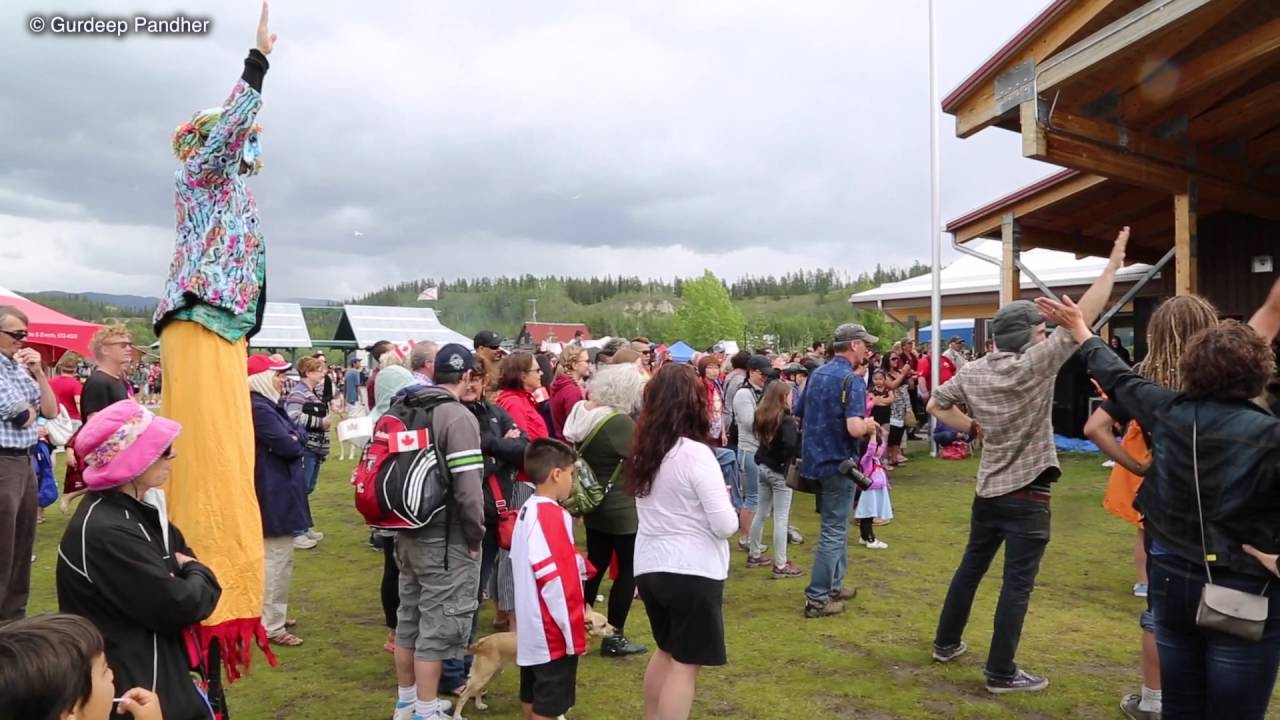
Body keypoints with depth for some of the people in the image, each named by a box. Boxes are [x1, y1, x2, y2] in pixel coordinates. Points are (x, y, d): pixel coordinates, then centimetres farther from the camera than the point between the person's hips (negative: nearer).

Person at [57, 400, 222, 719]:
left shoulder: (141, 507, 5)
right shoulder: (105, 533, -26)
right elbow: (179, 607, -25)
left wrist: (189, 572, -10)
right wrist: (196, 574, -5)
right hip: (134, 689, -9)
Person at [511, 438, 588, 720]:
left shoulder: (527, 511, 8)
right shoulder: (552, 515, -20)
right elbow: (556, 579, -23)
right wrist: (573, 630, -17)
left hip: (533, 627, 9)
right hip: (553, 631, -9)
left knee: (532, 697, 19)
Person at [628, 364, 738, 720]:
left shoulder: (642, 450, 3)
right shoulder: (696, 453, -18)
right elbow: (725, 525, -16)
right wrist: (727, 506, 3)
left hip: (649, 566, 7)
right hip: (691, 570, -7)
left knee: (667, 650, 24)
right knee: (685, 662, 6)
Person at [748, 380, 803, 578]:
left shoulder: (762, 416, 4)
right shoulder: (787, 420, -19)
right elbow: (790, 446, -30)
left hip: (763, 467, 8)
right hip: (780, 471, -8)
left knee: (762, 513, 18)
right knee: (781, 518, -2)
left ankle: (755, 555, 28)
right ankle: (780, 566, 2)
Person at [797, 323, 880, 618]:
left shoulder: (817, 374, 8)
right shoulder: (852, 379, -18)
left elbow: (800, 415, 17)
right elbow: (855, 428, -29)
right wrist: (869, 425, -9)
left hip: (816, 459, 8)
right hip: (838, 463, -8)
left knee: (836, 526, 21)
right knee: (834, 531, 1)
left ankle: (834, 586, 30)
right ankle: (817, 599, 6)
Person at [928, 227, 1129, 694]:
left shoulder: (972, 372, 1)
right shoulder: (1035, 364, -16)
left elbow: (936, 406, 11)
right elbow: (1082, 318, -16)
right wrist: (1113, 266, -11)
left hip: (988, 491, 6)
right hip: (1026, 495, -6)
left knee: (971, 568, 20)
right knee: (1016, 586, 0)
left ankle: (946, 643, 31)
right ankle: (1001, 674, 6)